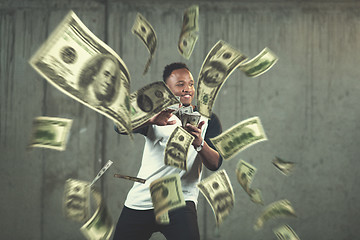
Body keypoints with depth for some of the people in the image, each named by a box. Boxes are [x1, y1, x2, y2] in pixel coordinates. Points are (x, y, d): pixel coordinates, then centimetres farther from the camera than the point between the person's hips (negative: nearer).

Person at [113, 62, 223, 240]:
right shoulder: (154, 113, 10)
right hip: (140, 201, 2)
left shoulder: (207, 120, 8)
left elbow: (215, 164, -5)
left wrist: (200, 144, -27)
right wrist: (152, 120, -31)